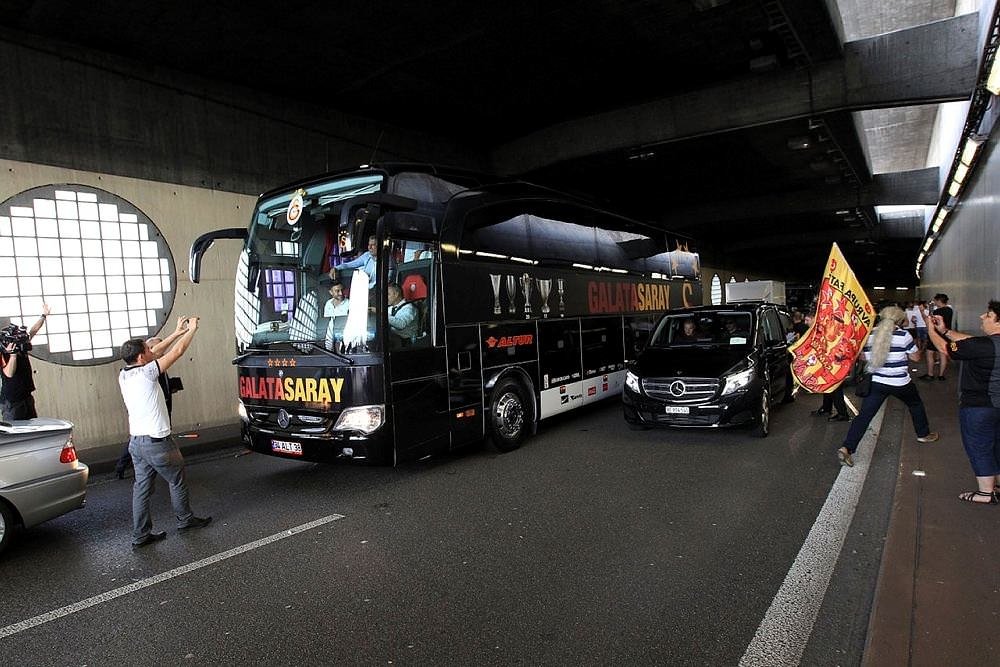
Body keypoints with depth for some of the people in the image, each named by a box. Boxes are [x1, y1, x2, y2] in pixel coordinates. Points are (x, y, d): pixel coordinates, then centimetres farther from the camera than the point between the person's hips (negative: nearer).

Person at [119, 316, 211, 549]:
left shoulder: (124, 375, 4)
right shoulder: (146, 373, -18)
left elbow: (156, 353, 15)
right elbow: (177, 351, -11)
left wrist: (178, 332, 19)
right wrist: (192, 329, 4)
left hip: (136, 441, 7)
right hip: (156, 442, -7)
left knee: (141, 487, 10)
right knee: (177, 481, 12)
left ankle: (140, 534, 14)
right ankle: (185, 519, 27)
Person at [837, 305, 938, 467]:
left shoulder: (870, 335, -1)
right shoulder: (904, 335, -10)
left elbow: (866, 357, 8)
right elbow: (916, 357, 1)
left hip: (876, 382, 2)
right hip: (900, 383, -2)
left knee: (864, 415, -1)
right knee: (916, 404, 30)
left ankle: (846, 448, -13)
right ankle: (923, 434, 49)